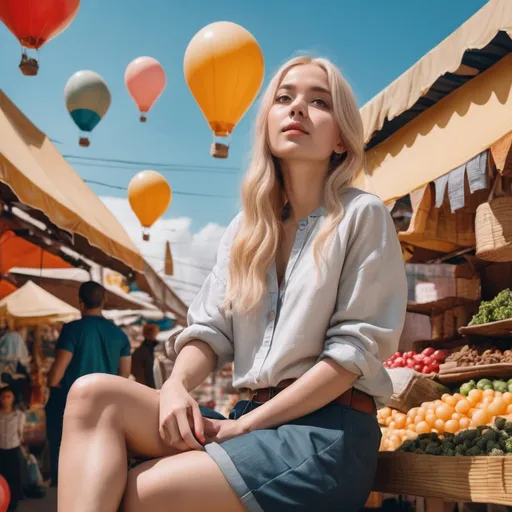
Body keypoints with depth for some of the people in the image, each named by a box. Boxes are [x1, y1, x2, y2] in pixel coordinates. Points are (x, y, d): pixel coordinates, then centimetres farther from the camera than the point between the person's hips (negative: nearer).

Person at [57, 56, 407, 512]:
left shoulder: (362, 215, -2)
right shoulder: (244, 230, 16)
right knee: (94, 394, -18)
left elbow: (357, 347, -9)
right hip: (255, 420, 6)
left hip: (329, 432, -5)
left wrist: (246, 423, -13)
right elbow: (212, 327, 10)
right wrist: (177, 386, -14)